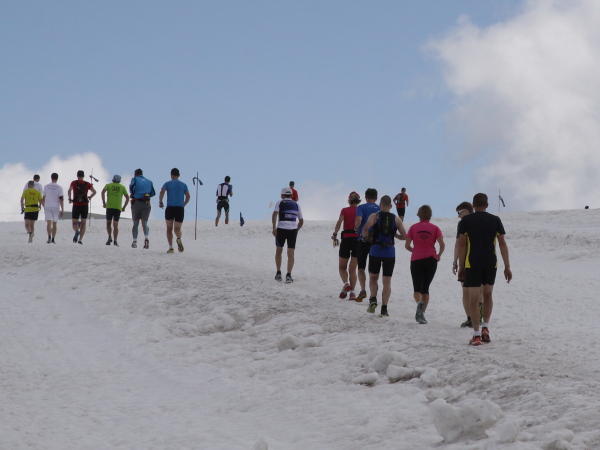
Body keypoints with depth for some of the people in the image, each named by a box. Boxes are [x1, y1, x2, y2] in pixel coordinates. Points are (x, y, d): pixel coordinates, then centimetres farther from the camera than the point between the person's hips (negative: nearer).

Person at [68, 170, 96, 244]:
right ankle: (80, 239, -2)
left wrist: (70, 198, -3)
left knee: (74, 223, 7)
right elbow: (94, 191, -7)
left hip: (76, 205, -1)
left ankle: (77, 231, -26)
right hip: (85, 205, 1)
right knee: (83, 223, 10)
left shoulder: (74, 183, 2)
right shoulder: (87, 184, 4)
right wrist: (90, 197, 10)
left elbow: (69, 190, -15)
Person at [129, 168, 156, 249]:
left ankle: (135, 241, 1)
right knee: (144, 223, 0)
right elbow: (153, 193, 14)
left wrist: (132, 194, 3)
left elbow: (131, 186, -14)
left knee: (135, 223, 8)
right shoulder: (149, 182, 17)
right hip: (146, 204, 2)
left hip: (136, 203, -2)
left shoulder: (135, 179, 6)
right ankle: (147, 237, -27)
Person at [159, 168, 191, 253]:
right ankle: (179, 239, -29)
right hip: (180, 208, 1)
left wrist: (160, 202, 1)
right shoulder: (183, 185, 12)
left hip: (170, 208, -1)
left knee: (169, 228, 12)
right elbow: (188, 196, 3)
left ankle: (170, 248, 3)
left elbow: (162, 192, -12)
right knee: (177, 229, 7)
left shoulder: (167, 184, 5)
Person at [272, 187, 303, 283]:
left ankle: (278, 273, 14)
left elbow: (274, 214, -11)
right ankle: (288, 275, -7)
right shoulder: (296, 205, 16)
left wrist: (274, 228, -13)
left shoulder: (279, 203, 7)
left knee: (278, 251, 16)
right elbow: (301, 221, 18)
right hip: (293, 230, 1)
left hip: (281, 229, -1)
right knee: (291, 254, 2)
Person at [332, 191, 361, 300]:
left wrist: (335, 234, -9)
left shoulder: (345, 210, 2)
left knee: (342, 267, 12)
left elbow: (339, 222, -14)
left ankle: (346, 283, -14)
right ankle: (352, 291, -2)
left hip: (346, 239, -2)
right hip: (358, 239, 2)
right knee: (353, 269, 8)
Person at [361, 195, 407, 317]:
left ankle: (373, 299, -6)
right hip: (390, 252, 1)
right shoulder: (396, 219, 6)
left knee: (373, 277, 17)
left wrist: (365, 236, 3)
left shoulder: (374, 216, 0)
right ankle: (384, 308, -2)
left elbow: (366, 228, -18)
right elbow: (404, 236, 4)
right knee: (387, 281, 6)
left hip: (375, 251, -1)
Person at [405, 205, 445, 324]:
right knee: (425, 288, 12)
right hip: (431, 260, 1)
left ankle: (419, 302, -32)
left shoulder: (413, 228, 2)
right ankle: (422, 312, 4)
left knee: (417, 288, 0)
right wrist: (439, 255, 9)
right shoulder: (435, 228, 2)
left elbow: (407, 245, -1)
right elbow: (442, 244, -9)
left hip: (416, 260, -1)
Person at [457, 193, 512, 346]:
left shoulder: (465, 221, 0)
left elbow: (462, 244, -2)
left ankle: (476, 335, -3)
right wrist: (507, 267, 4)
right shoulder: (495, 220, 4)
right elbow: (502, 244, 2)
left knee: (474, 298, 0)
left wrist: (461, 267, 4)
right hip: (491, 264, 2)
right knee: (487, 295, 21)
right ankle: (485, 328, 12)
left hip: (472, 264, -2)